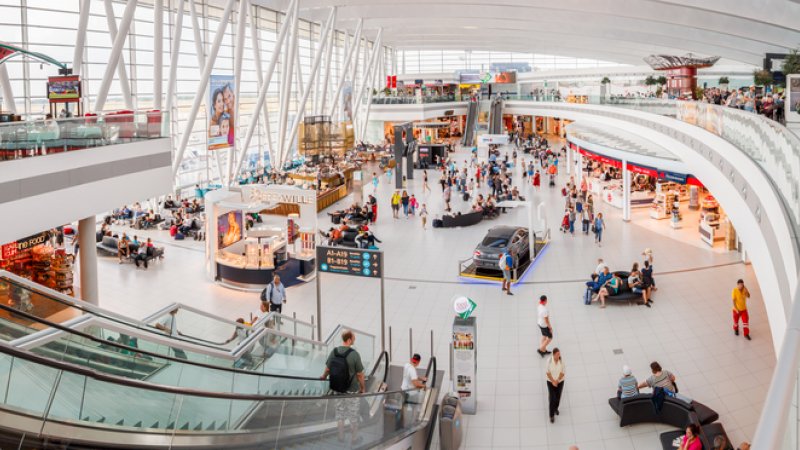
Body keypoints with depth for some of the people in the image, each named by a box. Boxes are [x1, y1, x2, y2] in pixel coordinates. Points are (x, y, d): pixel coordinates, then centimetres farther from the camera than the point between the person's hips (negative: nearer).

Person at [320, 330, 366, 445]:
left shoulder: (334, 351, -9)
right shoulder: (354, 354, -22)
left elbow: (328, 369, 4)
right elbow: (360, 374, -15)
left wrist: (324, 376, 26)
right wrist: (363, 388, 1)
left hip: (337, 389, 4)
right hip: (351, 390, -4)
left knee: (340, 412, 19)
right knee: (353, 415, 12)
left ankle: (341, 437, 31)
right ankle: (354, 439, 24)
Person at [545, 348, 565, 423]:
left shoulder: (561, 361, -20)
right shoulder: (549, 360, -22)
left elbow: (562, 373, -14)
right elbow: (548, 372, -15)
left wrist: (556, 381, -21)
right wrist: (553, 382, -19)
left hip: (560, 381, 2)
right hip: (550, 382, -2)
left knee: (558, 397, 17)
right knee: (552, 399, -5)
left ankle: (555, 408, 49)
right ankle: (552, 416, 12)